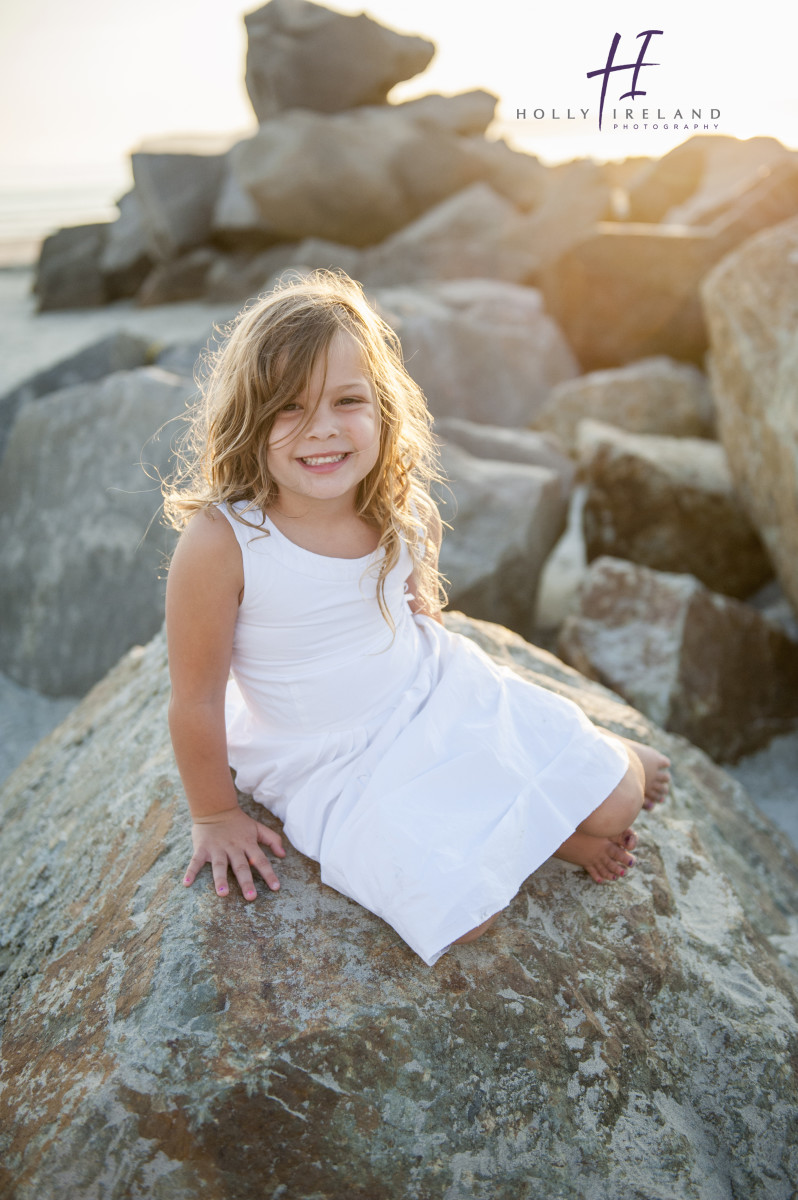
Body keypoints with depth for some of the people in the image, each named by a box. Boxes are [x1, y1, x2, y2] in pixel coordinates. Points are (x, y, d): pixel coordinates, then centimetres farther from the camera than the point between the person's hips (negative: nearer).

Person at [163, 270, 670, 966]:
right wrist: (216, 816, -4)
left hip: (434, 694, 4)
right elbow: (197, 702, -15)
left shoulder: (402, 515, -10)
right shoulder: (223, 543, -26)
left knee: (615, 805, -3)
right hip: (329, 765, -3)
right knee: (461, 909, -21)